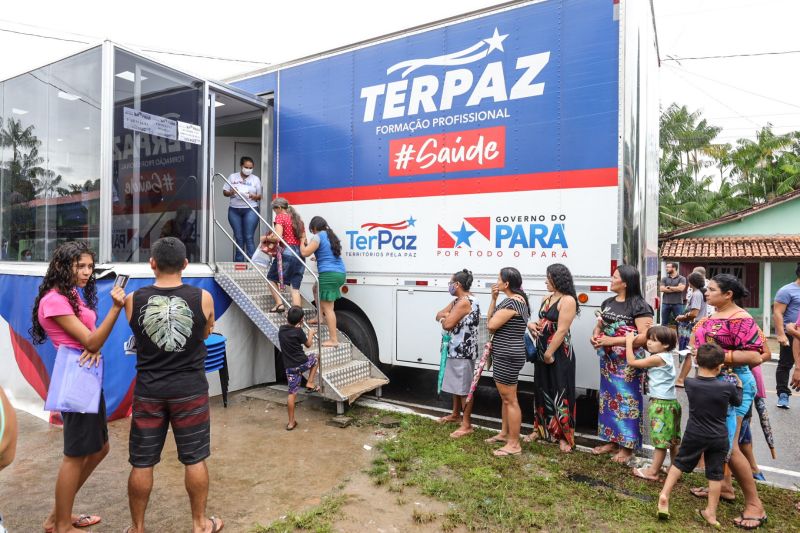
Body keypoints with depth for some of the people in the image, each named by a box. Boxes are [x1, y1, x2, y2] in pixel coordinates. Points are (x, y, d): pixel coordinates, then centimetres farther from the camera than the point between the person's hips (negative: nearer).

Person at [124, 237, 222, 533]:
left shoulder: (133, 299, -7)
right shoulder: (203, 298, -9)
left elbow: (138, 335, 11)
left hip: (148, 390, 1)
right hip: (190, 389, -1)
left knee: (141, 463, 14)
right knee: (195, 459, 12)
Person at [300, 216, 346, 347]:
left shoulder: (318, 237, -5)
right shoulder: (332, 236, 19)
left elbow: (305, 253, -10)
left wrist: (302, 241, 8)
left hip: (329, 274, -9)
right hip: (341, 273, 9)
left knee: (327, 307, -6)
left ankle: (333, 339, -7)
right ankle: (319, 317, 31)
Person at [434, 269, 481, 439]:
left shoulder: (465, 301, -19)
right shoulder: (458, 300, 13)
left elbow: (447, 325, -23)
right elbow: (439, 315, 13)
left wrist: (445, 318, -1)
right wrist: (447, 316, -8)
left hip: (463, 351, -10)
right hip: (456, 349, 10)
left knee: (464, 387, -3)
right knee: (456, 384, 21)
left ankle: (466, 425, 5)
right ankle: (455, 414, 36)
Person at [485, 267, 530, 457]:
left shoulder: (513, 302, -21)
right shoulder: (513, 299, 13)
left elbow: (491, 325, -20)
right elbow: (491, 319, 14)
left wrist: (496, 312, 1)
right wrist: (493, 298, 4)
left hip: (508, 356, -11)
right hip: (504, 355, 11)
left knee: (510, 400, -2)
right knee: (506, 398, 21)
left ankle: (514, 444, 7)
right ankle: (505, 433, 35)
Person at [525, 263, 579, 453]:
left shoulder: (567, 300, -14)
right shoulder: (547, 298, 12)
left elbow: (562, 330, -20)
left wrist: (549, 353, -19)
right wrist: (532, 325, 0)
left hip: (559, 355, -8)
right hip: (542, 352, 8)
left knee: (560, 394, 0)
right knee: (542, 391, 16)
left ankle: (564, 435, 12)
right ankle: (541, 428, 30)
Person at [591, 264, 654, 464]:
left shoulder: (639, 306, -12)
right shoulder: (608, 303, 10)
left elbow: (645, 337, -19)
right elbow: (599, 325, 19)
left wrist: (612, 340, -23)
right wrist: (595, 336, -4)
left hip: (628, 363, -7)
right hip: (608, 361, 7)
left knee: (627, 401, -1)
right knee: (609, 400, 13)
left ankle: (627, 446, 13)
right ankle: (612, 440, 26)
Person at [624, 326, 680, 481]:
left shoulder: (657, 358, -19)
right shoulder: (667, 356, 8)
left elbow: (631, 362, -16)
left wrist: (629, 341, -7)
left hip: (661, 404, -10)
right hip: (670, 402, 10)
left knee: (661, 440, 0)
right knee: (672, 440, 18)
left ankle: (653, 471, 9)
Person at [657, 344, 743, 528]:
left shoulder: (690, 383, -12)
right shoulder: (727, 387, -15)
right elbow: (738, 402, 6)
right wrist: (738, 384, 19)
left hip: (694, 435, 0)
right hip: (719, 438, 0)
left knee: (679, 463, 16)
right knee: (715, 474, 11)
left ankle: (665, 494, 11)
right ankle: (711, 512, 19)